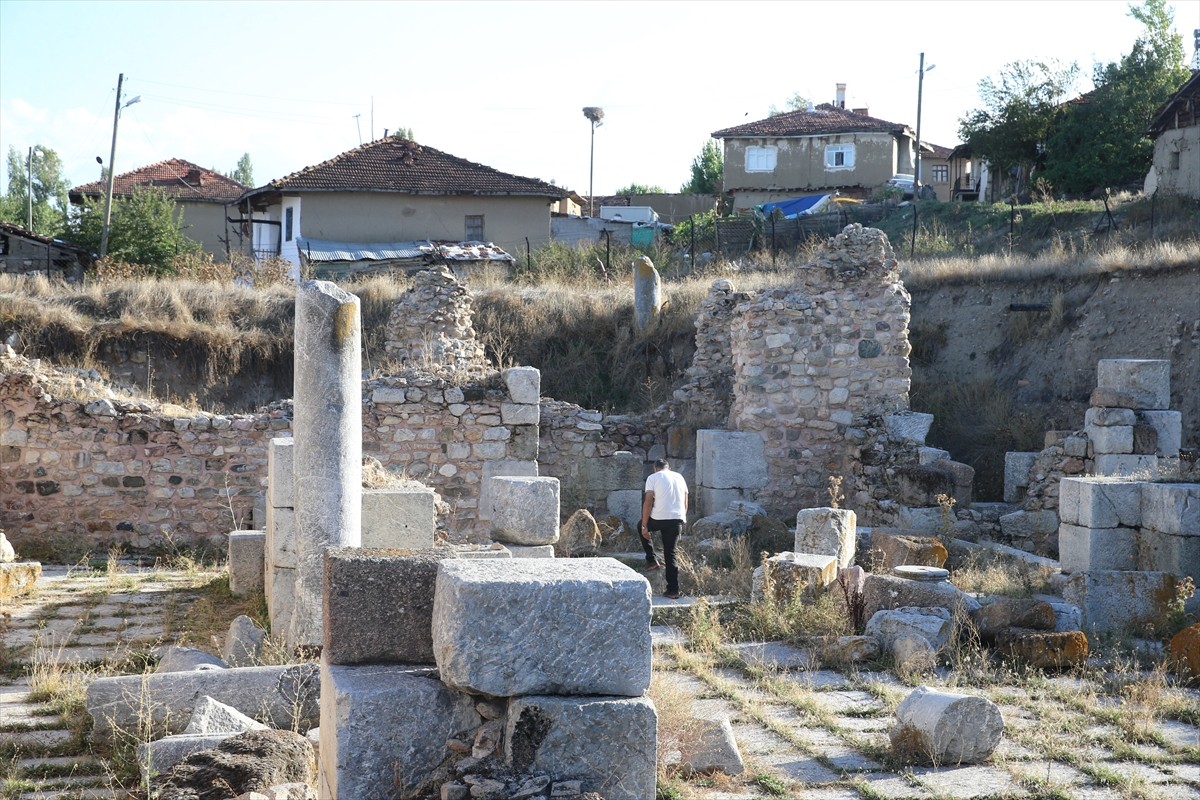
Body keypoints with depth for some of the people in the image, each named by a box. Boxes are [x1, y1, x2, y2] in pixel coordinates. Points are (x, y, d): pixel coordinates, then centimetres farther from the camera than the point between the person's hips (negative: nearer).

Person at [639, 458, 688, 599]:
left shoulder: (653, 477, 4)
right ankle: (673, 590, 8)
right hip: (678, 519, 4)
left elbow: (648, 502, -5)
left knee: (641, 527, 29)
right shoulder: (679, 477, 18)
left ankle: (651, 560, 21)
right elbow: (685, 502, 18)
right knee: (670, 554, 13)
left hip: (659, 518, -4)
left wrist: (644, 526, -3)